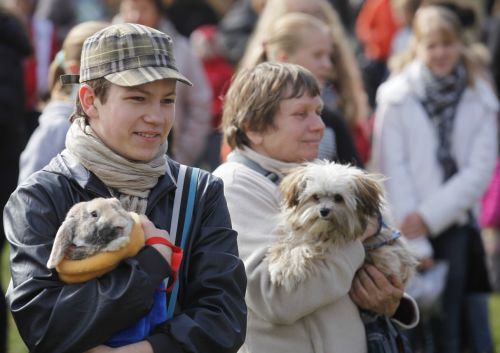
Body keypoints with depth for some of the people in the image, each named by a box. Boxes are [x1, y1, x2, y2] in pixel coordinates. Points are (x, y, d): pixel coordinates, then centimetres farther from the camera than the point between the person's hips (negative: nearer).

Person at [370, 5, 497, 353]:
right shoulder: (397, 97, 0)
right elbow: (393, 170, -4)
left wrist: (430, 215, -10)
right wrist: (410, 233, -12)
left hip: (456, 228, 2)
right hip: (410, 233, -2)